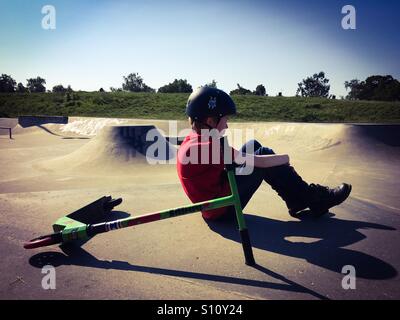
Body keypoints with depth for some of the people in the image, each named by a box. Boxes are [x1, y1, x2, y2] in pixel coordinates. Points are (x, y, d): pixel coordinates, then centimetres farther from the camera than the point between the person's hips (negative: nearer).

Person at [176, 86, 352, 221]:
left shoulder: (192, 140, 4)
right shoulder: (208, 146, -25)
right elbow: (258, 162, -20)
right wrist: (285, 158, -5)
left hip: (212, 203, 9)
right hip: (222, 209, -9)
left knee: (252, 145, 7)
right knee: (263, 155, -9)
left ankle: (297, 201, 12)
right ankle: (313, 198, 6)